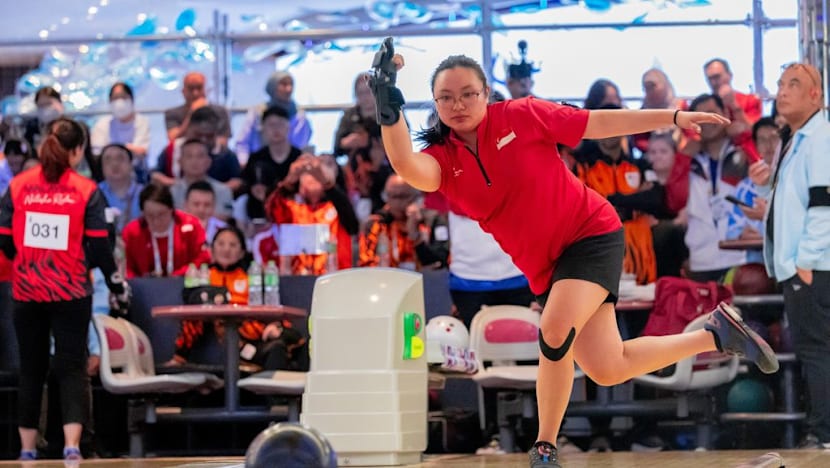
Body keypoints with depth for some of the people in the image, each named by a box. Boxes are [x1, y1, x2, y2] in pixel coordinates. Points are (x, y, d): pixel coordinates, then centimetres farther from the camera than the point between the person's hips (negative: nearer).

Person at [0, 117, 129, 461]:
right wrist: (117, 285, 7)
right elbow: (99, 246, -6)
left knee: (31, 368, 13)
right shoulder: (86, 190, -7)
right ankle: (72, 444, -12)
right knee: (72, 367, 2)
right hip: (71, 292, -2)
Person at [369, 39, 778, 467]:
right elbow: (408, 167, -29)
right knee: (607, 370, 3)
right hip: (546, 267, 5)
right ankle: (716, 334, 22)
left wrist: (672, 117, 0)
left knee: (555, 331, -28)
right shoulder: (442, 159, -5)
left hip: (591, 233, -5)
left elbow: (597, 123, -1)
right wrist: (389, 108, -45)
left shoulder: (520, 115, -9)